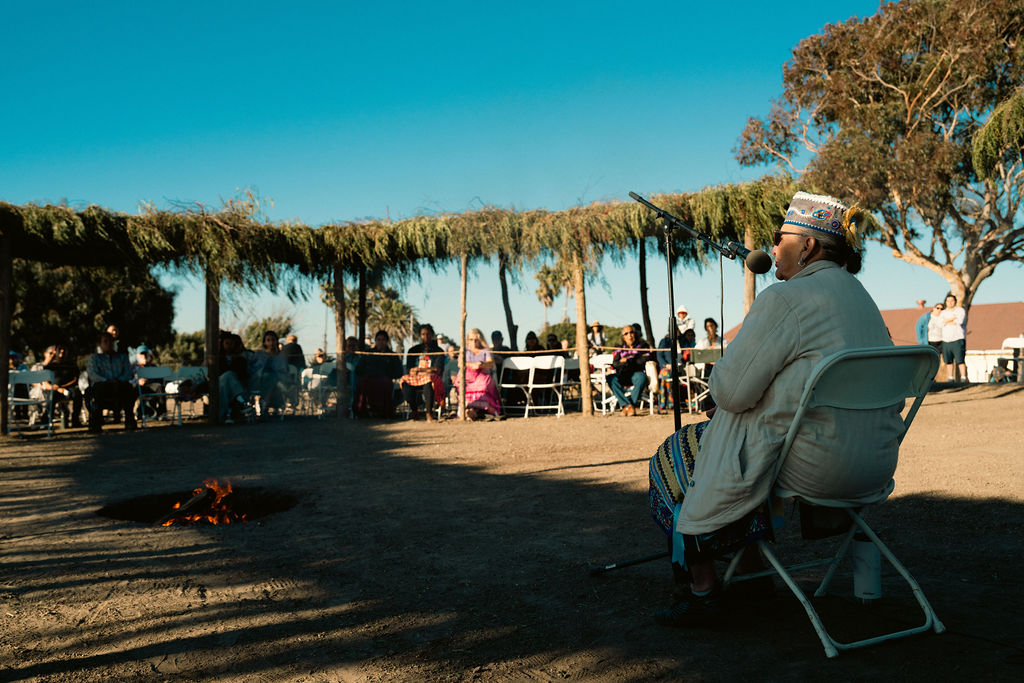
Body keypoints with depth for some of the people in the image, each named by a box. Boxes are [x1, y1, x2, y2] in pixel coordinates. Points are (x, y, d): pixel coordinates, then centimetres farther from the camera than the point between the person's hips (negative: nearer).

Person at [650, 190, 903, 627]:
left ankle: (703, 589, 14)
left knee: (675, 458, 9)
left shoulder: (785, 299, -14)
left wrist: (718, 380, 7)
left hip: (815, 466, -9)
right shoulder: (860, 297, 15)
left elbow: (730, 391, -15)